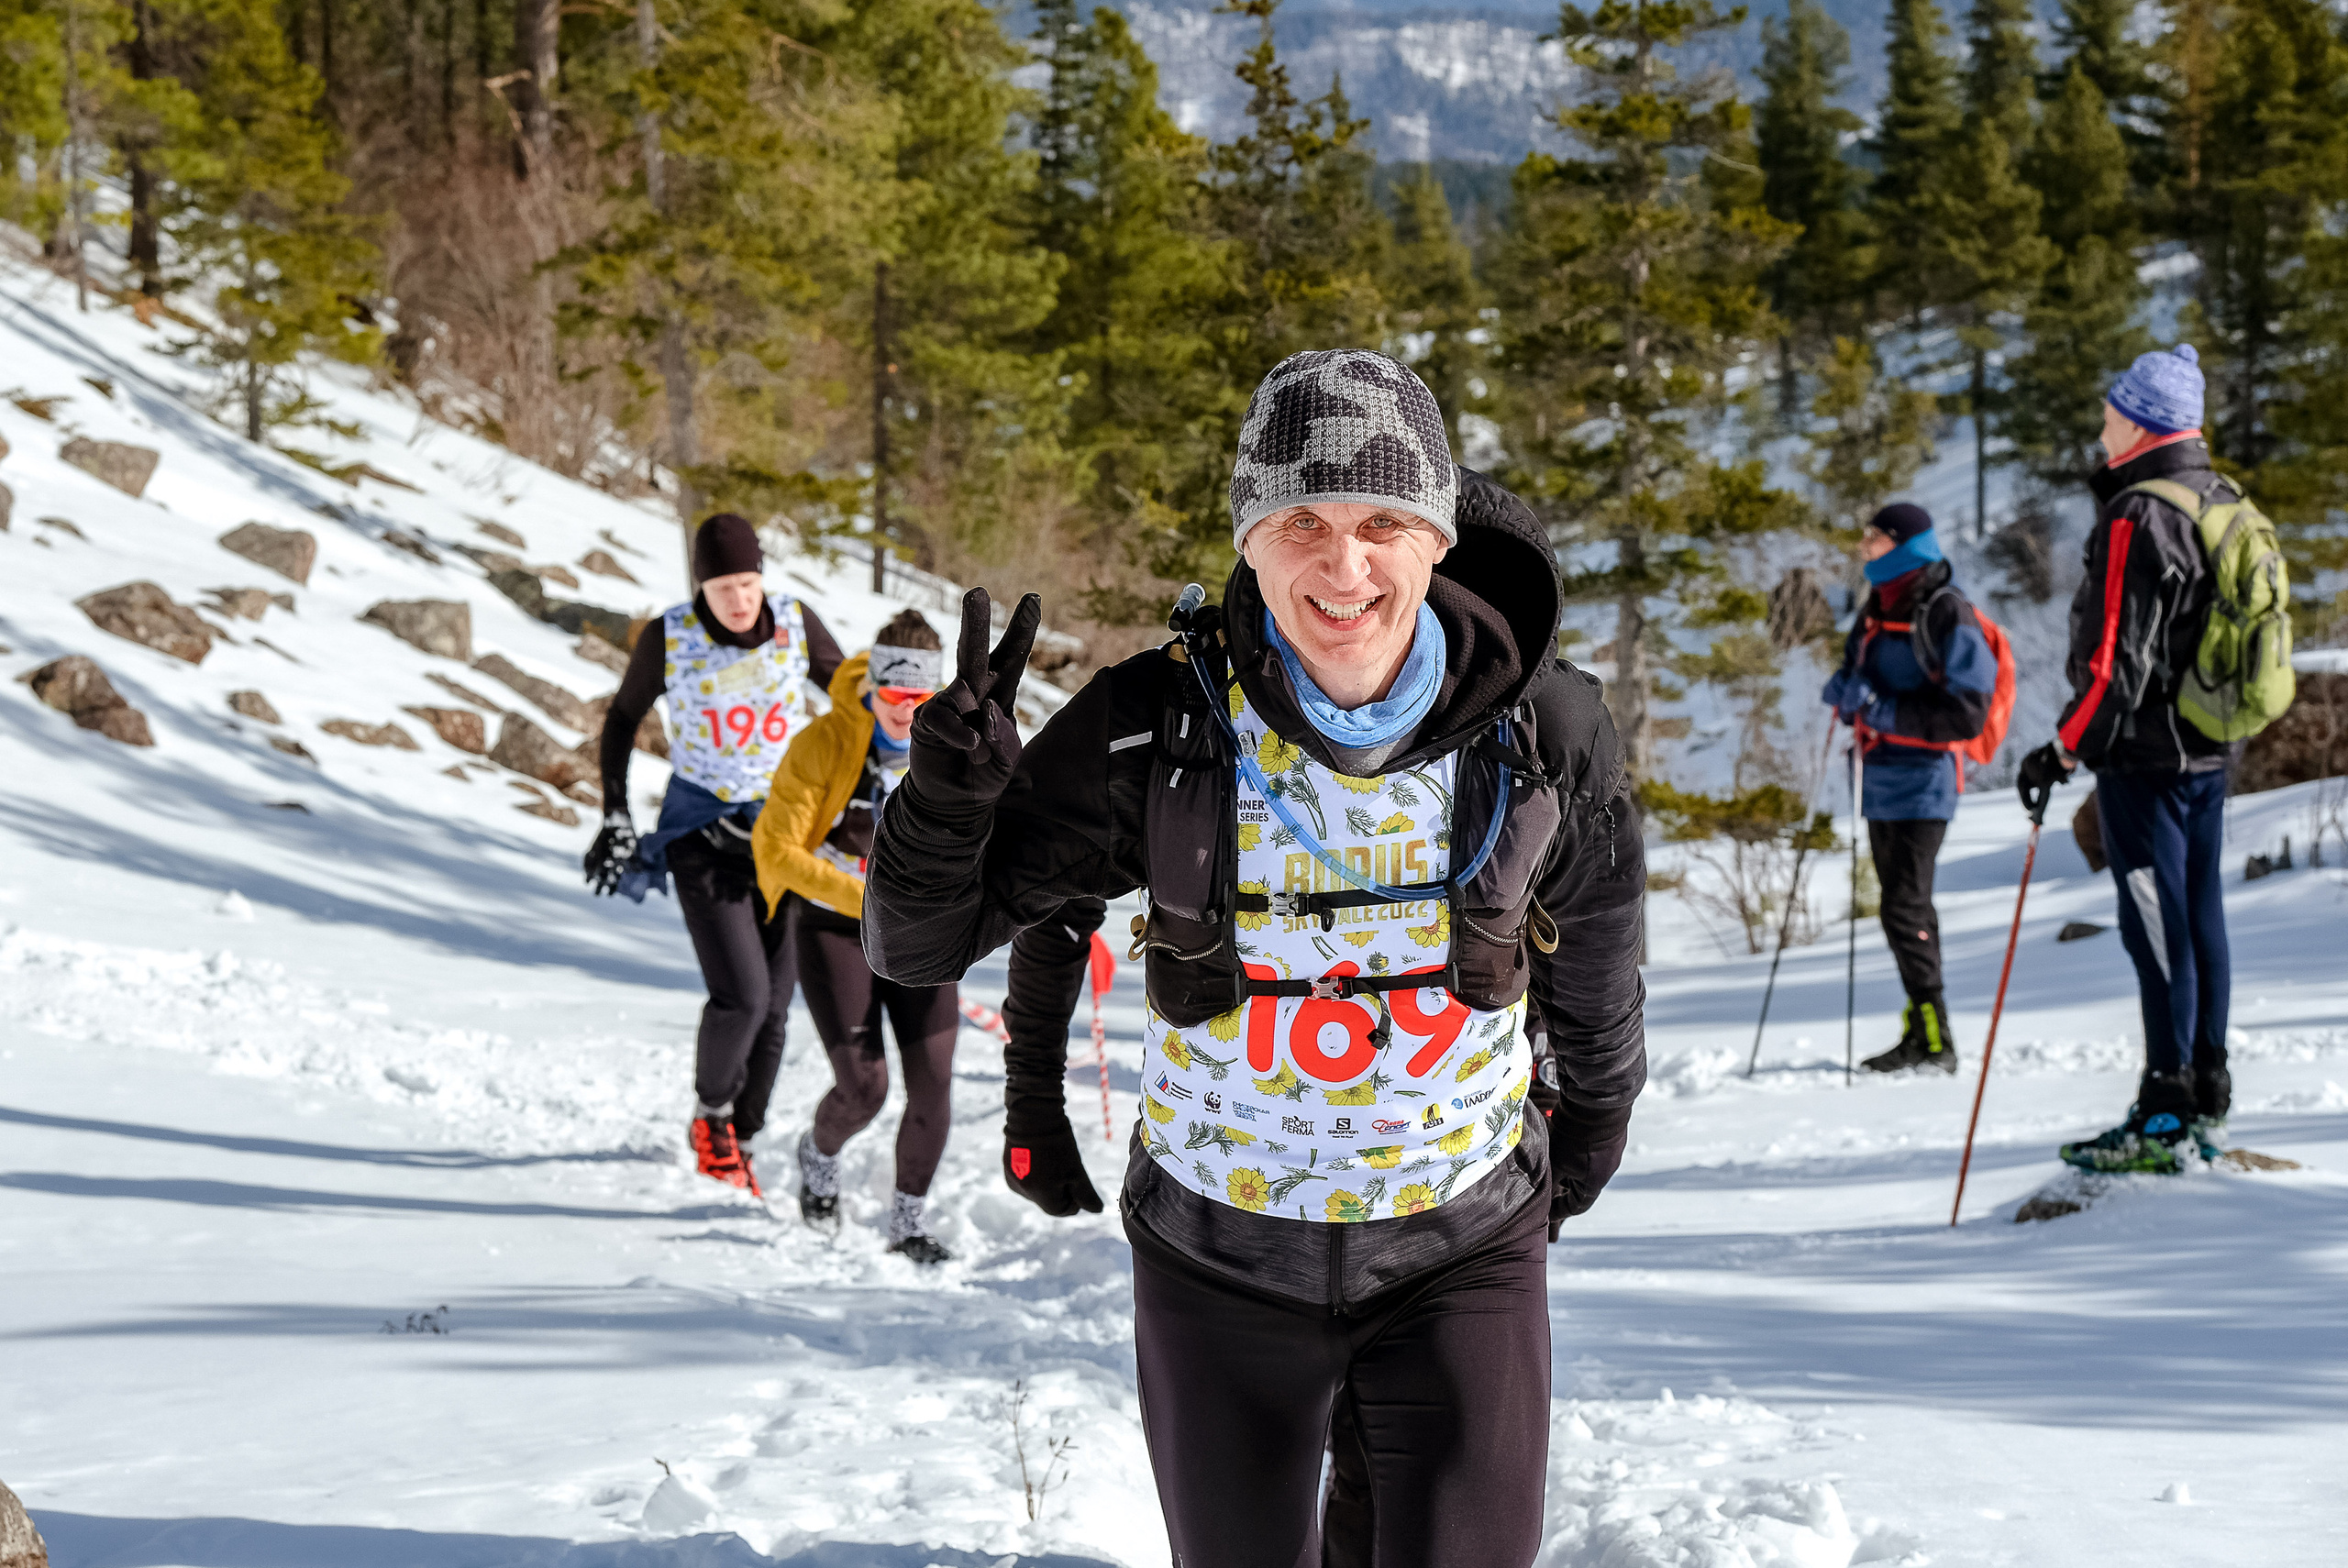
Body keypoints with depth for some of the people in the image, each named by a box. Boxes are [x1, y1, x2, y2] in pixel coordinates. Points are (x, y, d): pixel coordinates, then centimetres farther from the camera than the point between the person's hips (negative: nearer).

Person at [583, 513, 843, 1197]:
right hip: (703, 832, -2)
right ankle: (710, 1118, 11)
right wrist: (615, 819, 3)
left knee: (773, 1006, 2)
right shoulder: (668, 639, -9)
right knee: (741, 996, -16)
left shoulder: (797, 624, -6)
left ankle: (737, 1140, 20)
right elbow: (622, 718, 7)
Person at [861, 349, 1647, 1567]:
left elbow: (1592, 980, 7)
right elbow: (917, 943, -11)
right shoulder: (1156, 727, -16)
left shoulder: (1540, 728, -13)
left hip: (1461, 1252, 0)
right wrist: (951, 788, -31)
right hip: (1218, 1256, 1)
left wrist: (1585, 1145, 22)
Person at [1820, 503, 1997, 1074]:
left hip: (1922, 779, -9)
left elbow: (1968, 712, -17)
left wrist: (1887, 713, -22)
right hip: (1881, 778, 9)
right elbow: (1855, 679, 21)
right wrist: (1844, 691, -4)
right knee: (1903, 905, 12)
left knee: (1905, 908, -12)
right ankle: (1922, 1032, 19)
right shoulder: (1877, 609, 14)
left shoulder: (1947, 614, -12)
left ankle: (1933, 1038, -7)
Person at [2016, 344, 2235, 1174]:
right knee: (2201, 915, 14)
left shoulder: (2137, 519, -18)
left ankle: (2164, 1118, -3)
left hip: (2146, 750, -9)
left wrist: (2063, 751, -15)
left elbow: (2118, 660, -21)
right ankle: (2207, 1097, 22)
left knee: (2158, 927, -6)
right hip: (2210, 747, 9)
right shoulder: (2226, 506, 10)